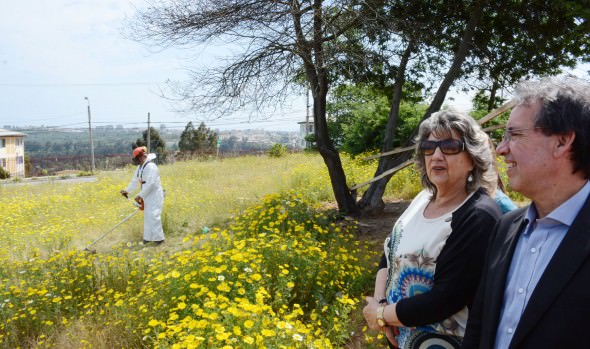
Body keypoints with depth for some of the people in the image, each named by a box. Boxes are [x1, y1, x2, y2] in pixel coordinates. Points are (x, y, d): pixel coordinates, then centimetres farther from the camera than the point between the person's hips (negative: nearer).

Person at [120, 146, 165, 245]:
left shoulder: (151, 166, -20)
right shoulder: (140, 167, 12)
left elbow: (151, 184, -25)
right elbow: (135, 180, 21)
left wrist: (140, 195, -23)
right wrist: (127, 190, 21)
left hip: (155, 196, -10)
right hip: (147, 196, 10)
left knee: (153, 216, -11)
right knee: (147, 216, 12)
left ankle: (158, 238, -4)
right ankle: (148, 237, 20)